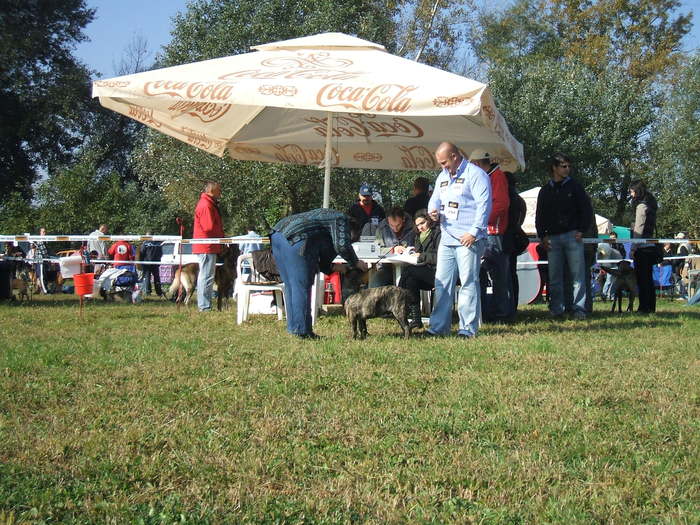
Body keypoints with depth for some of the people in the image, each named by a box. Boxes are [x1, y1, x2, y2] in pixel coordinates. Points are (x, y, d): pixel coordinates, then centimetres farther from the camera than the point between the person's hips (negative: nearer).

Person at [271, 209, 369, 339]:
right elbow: (342, 246, -6)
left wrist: (331, 266, 22)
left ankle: (293, 328, 17)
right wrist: (356, 263, 8)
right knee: (302, 286, -5)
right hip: (294, 239, -10)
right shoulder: (341, 219, 9)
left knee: (290, 286, 14)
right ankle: (302, 330, -5)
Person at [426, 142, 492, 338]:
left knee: (469, 283, -5)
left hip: (468, 239, -8)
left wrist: (474, 232, -19)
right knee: (442, 283, 7)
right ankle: (439, 326, 11)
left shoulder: (475, 174, -6)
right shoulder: (442, 177, 19)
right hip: (446, 239, 8)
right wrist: (433, 211, 2)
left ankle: (468, 328, -2)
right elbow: (435, 199, 26)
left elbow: (483, 205, -13)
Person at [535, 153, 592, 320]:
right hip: (552, 238, 3)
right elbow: (539, 216, 16)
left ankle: (579, 309, -4)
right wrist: (542, 236, 4)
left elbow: (586, 209, 6)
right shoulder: (545, 190, 14)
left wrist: (581, 230, -4)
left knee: (578, 274, -6)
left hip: (572, 236, -2)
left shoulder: (574, 186, 7)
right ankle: (556, 309, 7)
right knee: (554, 276, 2)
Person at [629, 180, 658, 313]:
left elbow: (639, 230, -16)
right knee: (648, 278, 11)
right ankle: (650, 307, 14)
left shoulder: (641, 206, -10)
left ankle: (645, 307, -9)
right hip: (650, 247, 10)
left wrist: (633, 248, -16)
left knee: (642, 278, -8)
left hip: (642, 248, -10)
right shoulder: (649, 206, 19)